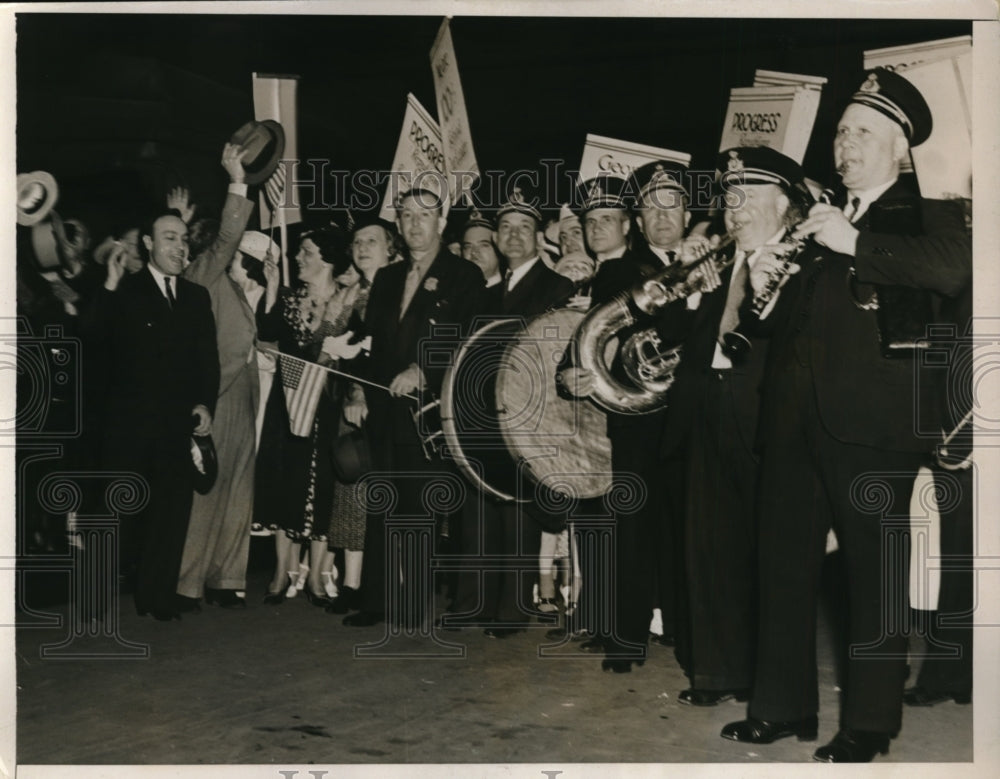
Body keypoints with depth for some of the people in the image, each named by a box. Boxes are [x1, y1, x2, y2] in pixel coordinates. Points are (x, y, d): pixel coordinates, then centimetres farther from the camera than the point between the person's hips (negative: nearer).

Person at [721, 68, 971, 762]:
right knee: (785, 564, 10)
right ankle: (785, 706, 22)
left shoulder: (923, 212, 3)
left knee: (876, 572, 0)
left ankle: (871, 723, 11)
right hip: (793, 417, 6)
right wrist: (764, 282, 7)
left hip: (869, 419, -6)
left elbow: (953, 270, -19)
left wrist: (854, 243, -17)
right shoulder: (818, 216, 21)